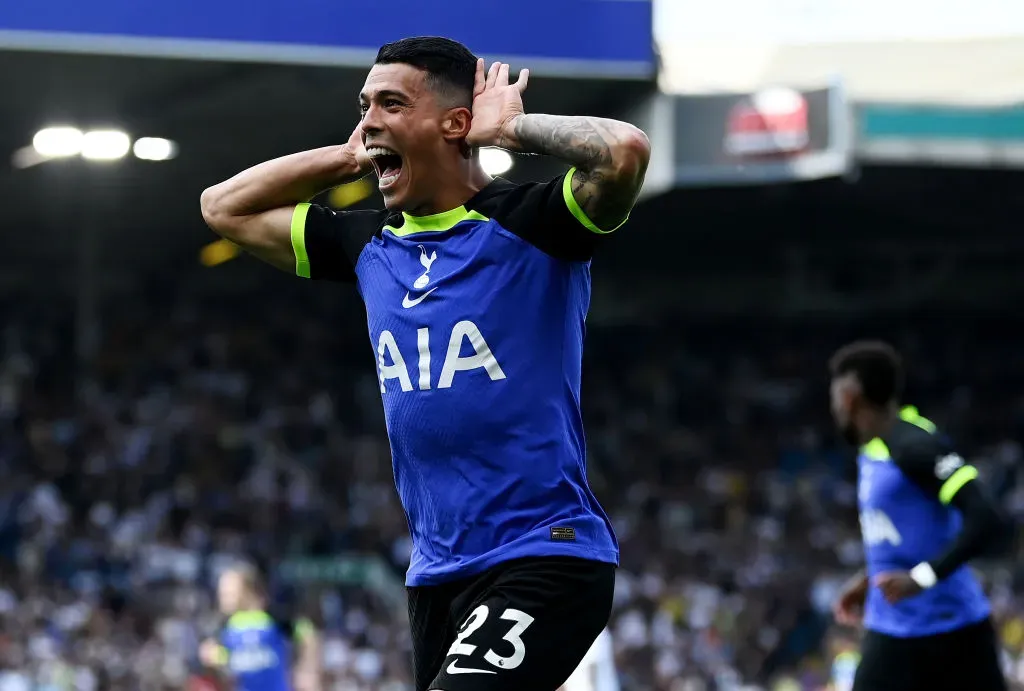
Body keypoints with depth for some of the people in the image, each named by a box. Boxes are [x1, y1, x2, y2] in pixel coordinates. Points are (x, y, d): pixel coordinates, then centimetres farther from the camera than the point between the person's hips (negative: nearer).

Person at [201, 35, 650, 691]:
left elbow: (626, 150, -27)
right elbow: (224, 207, 22)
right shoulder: (370, 246, 12)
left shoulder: (527, 226, -8)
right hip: (438, 573, 8)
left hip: (544, 560, -8)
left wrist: (511, 126, -11)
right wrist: (348, 156, 12)